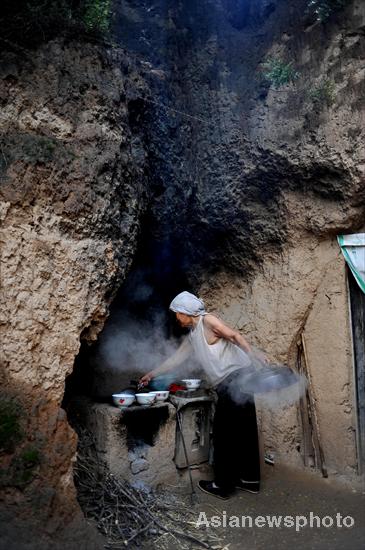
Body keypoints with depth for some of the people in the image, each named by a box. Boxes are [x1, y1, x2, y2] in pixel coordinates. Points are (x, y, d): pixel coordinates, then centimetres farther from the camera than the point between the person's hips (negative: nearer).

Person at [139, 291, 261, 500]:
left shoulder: (207, 320, -6)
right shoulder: (192, 336, 20)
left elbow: (236, 336, -15)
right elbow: (176, 359, 29)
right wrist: (152, 374, 36)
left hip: (236, 379, -9)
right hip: (231, 385, 9)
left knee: (224, 434, 0)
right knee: (244, 432, 15)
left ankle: (223, 485, 10)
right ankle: (251, 480, 26)